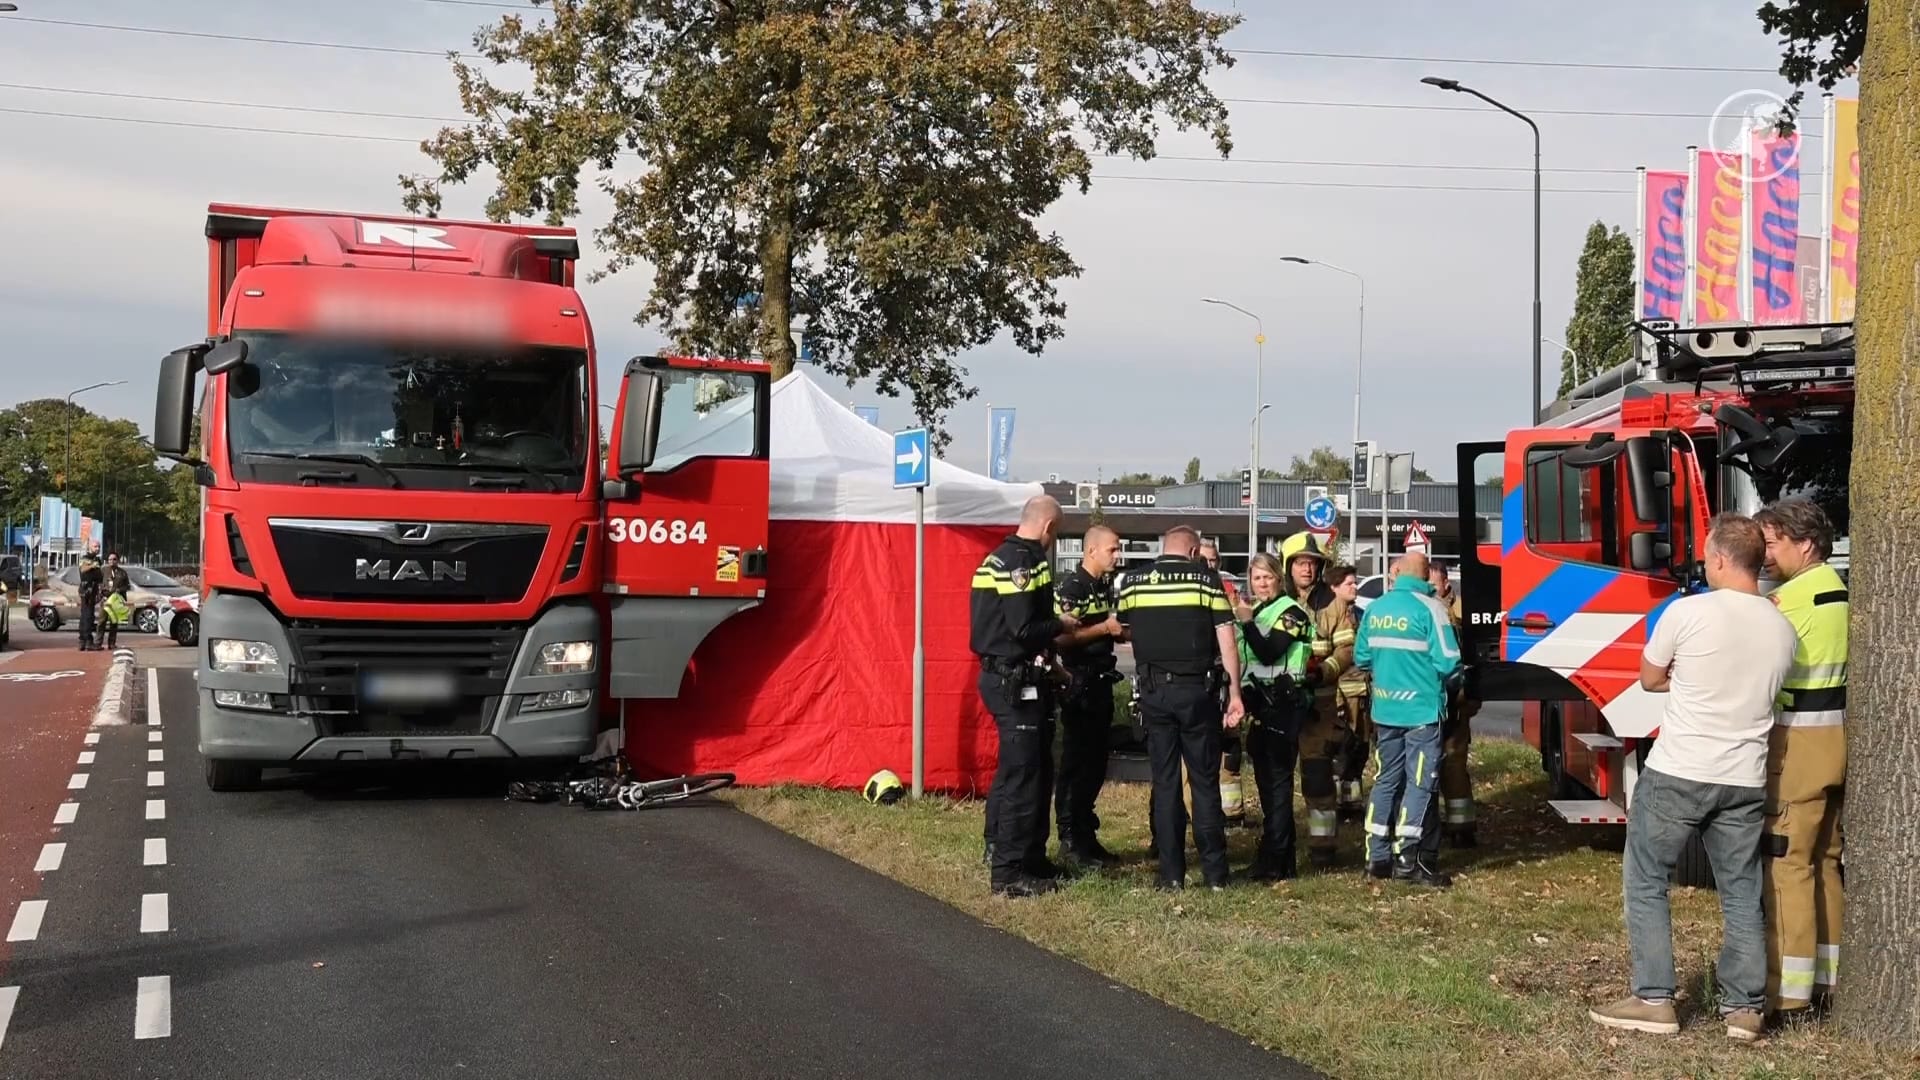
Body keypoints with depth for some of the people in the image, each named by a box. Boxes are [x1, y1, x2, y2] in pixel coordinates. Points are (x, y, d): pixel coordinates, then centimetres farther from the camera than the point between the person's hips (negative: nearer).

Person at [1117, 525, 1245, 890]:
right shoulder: (1207, 578, -1)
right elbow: (1226, 640, -4)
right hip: (1196, 689, -2)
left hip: (1153, 691, 2)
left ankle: (1171, 873, 8)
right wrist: (1235, 693, 0)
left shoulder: (1131, 581, 4)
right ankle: (1215, 871, 7)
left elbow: (1123, 631, 12)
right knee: (1205, 781, 6)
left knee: (1164, 782, 8)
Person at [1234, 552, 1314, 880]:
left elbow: (1268, 653, -18)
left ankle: (1273, 861, -10)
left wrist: (1247, 622, -25)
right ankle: (1281, 857, 17)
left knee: (1278, 779, -9)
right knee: (1265, 778, 10)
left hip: (1282, 703, -8)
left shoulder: (1291, 612, -6)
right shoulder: (1253, 611, 17)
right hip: (1258, 703, 8)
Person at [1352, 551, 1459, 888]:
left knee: (1386, 780, 13)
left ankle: (1377, 856, 15)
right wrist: (1448, 679, 6)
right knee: (1419, 782, -1)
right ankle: (1407, 860, -2)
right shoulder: (1428, 608, -12)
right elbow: (1448, 662, -15)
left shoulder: (1375, 608, 5)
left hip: (1385, 709, 5)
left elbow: (1361, 657, 9)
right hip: (1421, 709, -5)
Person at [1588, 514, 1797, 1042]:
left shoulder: (1687, 612, -12)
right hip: (1745, 780, 5)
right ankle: (1745, 1008, 13)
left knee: (1645, 883, 7)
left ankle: (1653, 1000, 5)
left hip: (1677, 774, -5)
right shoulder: (1783, 628, 3)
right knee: (1742, 894, 13)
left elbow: (1650, 679, 1)